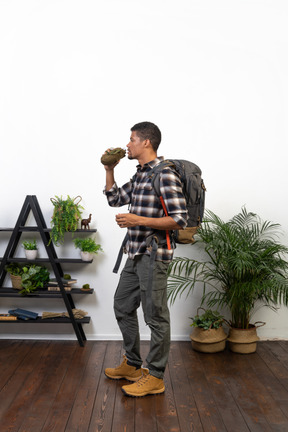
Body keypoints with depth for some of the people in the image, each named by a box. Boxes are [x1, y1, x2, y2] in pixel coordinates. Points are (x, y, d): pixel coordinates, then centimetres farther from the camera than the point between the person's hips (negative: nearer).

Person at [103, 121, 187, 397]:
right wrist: (109, 170, 13)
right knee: (123, 307, 19)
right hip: (135, 254, 10)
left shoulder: (165, 175, -15)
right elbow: (115, 199, 26)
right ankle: (132, 365, 34)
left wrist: (138, 220, -21)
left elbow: (179, 220, -20)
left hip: (154, 255, -10)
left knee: (155, 317, 2)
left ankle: (155, 377, 16)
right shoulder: (140, 175, 14)